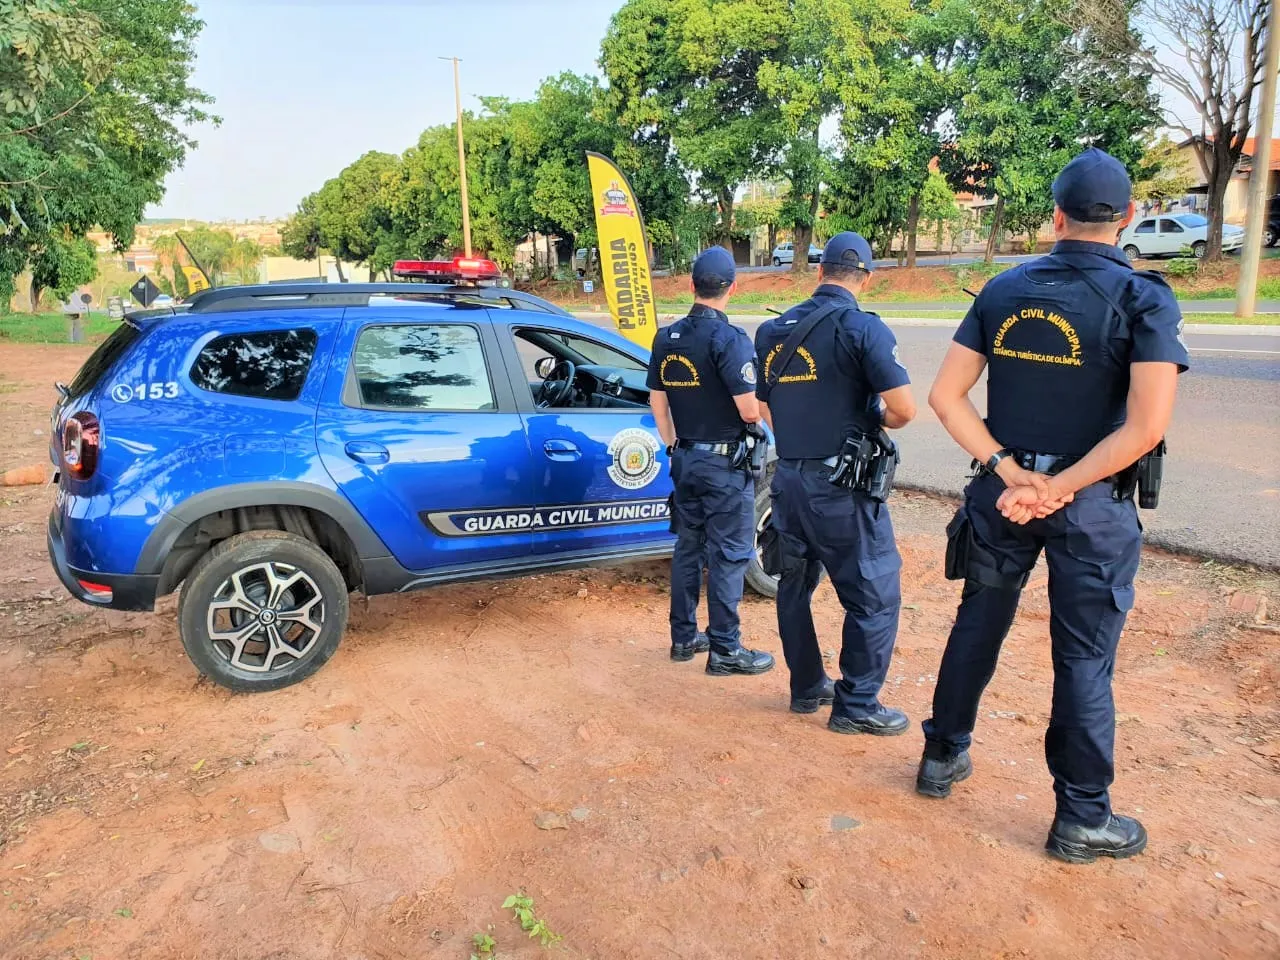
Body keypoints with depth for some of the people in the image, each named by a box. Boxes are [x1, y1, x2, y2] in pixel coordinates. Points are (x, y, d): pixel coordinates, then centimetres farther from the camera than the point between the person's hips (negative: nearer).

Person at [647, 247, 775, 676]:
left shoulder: (666, 337, 5)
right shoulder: (729, 338, -17)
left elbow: (657, 400, 12)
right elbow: (750, 410, -21)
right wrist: (760, 404, 2)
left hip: (685, 459, 7)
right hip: (725, 463, -7)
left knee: (689, 548, 16)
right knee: (729, 555, 2)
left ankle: (684, 637, 25)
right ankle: (725, 650, 9)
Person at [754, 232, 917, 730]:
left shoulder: (773, 331, 7)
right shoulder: (862, 328, -11)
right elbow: (904, 409, -17)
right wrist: (878, 421, 3)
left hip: (788, 477, 7)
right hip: (841, 483, -6)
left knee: (795, 585, 18)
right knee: (874, 595, 5)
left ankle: (807, 687, 30)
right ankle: (856, 705, 11)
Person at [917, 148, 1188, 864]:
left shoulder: (1004, 291, 2)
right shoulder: (1144, 300, -9)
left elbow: (946, 395, -4)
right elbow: (1146, 427, -21)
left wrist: (1012, 473, -9)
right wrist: (1058, 487, -15)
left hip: (1003, 488, 4)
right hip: (1090, 505, -3)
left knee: (978, 624, 18)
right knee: (1084, 657, 7)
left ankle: (944, 757, 33)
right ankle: (1083, 819, 21)